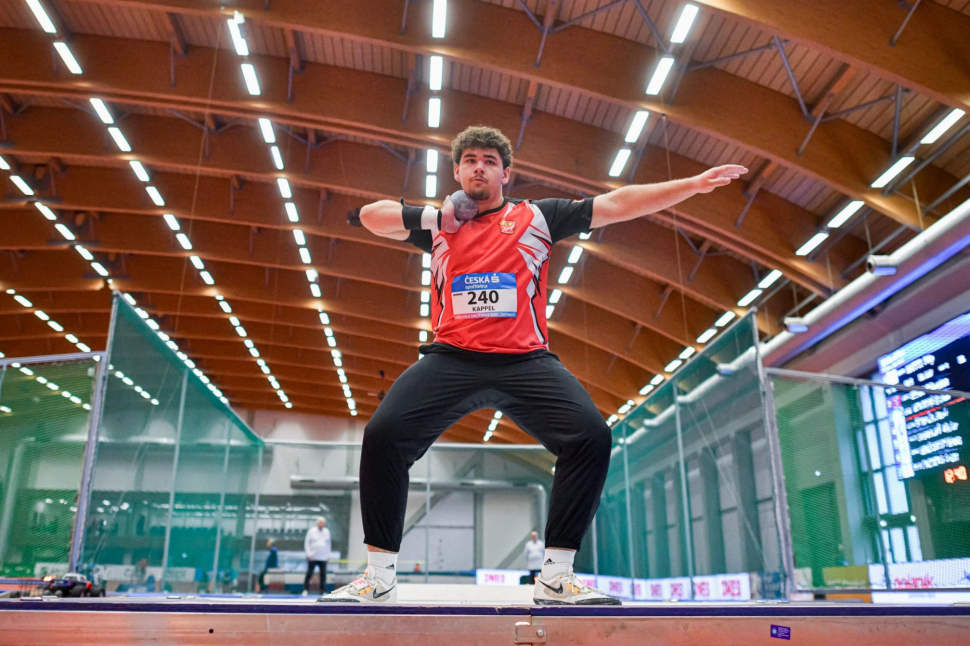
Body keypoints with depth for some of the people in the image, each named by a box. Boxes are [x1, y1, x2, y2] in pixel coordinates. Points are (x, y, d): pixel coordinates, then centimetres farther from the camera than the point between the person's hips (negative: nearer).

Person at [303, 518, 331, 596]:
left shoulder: (327, 532, 9)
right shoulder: (311, 531, -2)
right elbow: (306, 543, -1)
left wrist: (328, 555, 10)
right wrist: (309, 554, -8)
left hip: (323, 558, 3)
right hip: (312, 557, -3)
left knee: (323, 574, 2)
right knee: (309, 574, -1)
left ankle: (323, 590, 8)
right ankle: (306, 589, 9)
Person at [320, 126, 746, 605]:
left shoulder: (537, 217, 14)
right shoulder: (439, 225, 18)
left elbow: (615, 205, 12)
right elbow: (371, 215, 22)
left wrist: (694, 184, 7)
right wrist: (435, 216, 8)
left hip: (526, 362, 0)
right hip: (451, 359, 0)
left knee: (591, 436, -19)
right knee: (383, 434, -19)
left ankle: (555, 578, -4)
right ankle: (379, 576, -3)